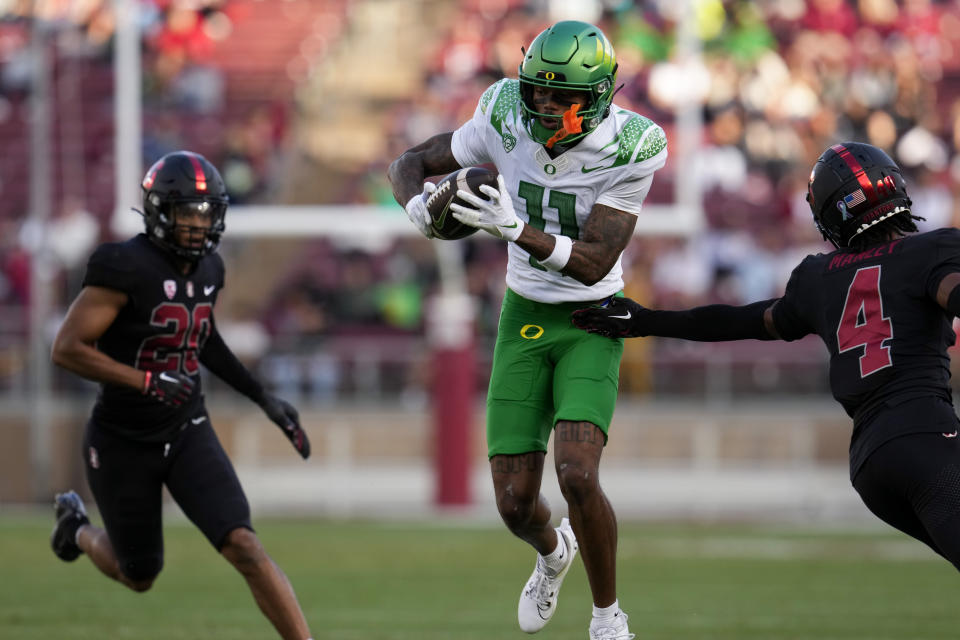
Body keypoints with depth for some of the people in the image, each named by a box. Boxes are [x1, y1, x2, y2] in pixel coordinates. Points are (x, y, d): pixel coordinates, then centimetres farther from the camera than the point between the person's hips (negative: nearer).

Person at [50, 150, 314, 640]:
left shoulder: (208, 269, 1)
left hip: (188, 434, 4)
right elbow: (67, 348, -23)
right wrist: (147, 382, -30)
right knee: (140, 577, 12)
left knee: (244, 546, -14)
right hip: (123, 443, -4)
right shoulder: (126, 268, -22)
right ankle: (78, 527, 45)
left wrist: (263, 398, 14)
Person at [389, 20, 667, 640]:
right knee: (515, 502, 1)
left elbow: (593, 264, -24)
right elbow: (408, 164, 0)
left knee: (577, 476, -23)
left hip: (591, 322, -3)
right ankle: (553, 552, 40)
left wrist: (517, 230, -39)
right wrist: (419, 205, -24)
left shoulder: (628, 149, -21)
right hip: (525, 317, 3)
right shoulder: (507, 121, -12)